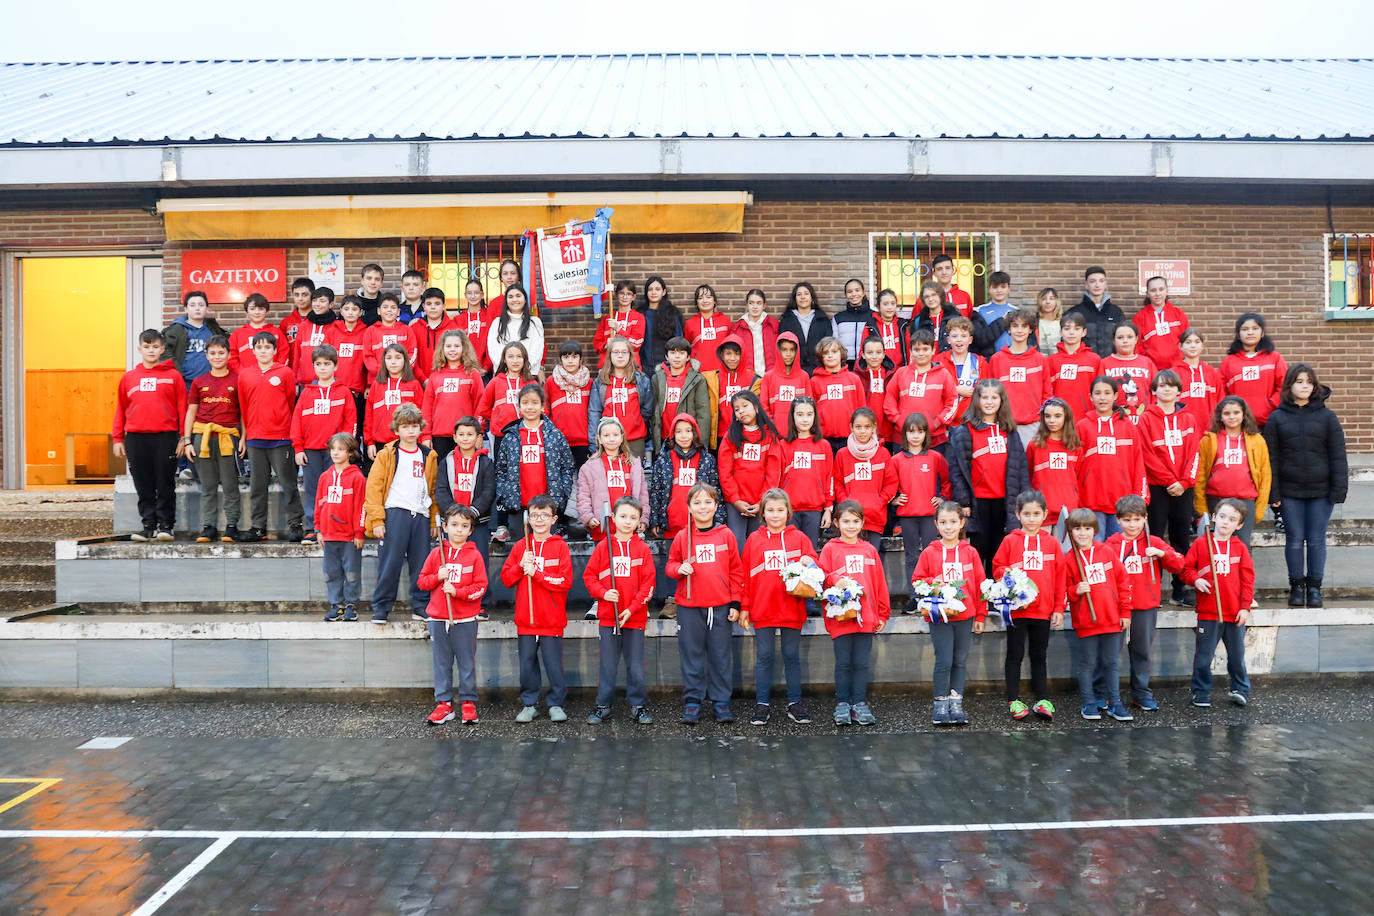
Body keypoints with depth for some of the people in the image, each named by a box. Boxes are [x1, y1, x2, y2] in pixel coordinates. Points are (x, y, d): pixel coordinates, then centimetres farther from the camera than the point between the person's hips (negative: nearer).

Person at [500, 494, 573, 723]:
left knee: (554, 663, 1)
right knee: (527, 663, 8)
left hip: (552, 619, -3)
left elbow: (565, 581, -10)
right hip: (525, 618, 3)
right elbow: (506, 578, 6)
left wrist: (536, 573, -15)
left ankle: (556, 704, 14)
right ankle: (529, 704, 20)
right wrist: (521, 566, -11)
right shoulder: (520, 546, 9)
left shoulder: (560, 546, -1)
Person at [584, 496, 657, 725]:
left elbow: (648, 581, -1)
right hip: (607, 616, 0)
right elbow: (589, 576, 5)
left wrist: (632, 608, -10)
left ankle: (638, 706, 18)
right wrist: (603, 593, -12)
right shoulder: (602, 547, 3)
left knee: (635, 664, 6)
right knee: (606, 664, 7)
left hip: (635, 617, 0)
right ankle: (603, 706, 18)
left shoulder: (642, 548, 1)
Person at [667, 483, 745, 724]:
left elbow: (736, 571, 5)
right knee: (692, 656, 6)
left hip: (721, 607, 0)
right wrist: (679, 569, -12)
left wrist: (736, 603, 2)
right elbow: (670, 565, 12)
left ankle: (721, 702, 17)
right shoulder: (682, 536, 2)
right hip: (689, 607, 0)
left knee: (720, 655, 6)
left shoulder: (726, 535, 2)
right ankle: (692, 702, 16)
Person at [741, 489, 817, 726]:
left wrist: (808, 563, -18)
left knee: (792, 656, 8)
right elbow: (746, 575, 6)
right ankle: (762, 705, 13)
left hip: (792, 609, 0)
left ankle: (795, 703, 18)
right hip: (762, 609, 0)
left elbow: (813, 563, 6)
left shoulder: (798, 537, 5)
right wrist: (744, 607, 4)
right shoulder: (754, 539, 5)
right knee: (764, 657, 5)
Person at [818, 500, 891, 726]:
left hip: (866, 616, 2)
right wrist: (835, 580, -24)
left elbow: (880, 583, 13)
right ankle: (842, 704, 13)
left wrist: (883, 614, 11)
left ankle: (860, 704, 14)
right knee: (843, 663, 3)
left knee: (862, 663, 5)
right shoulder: (830, 548, 3)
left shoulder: (869, 550, 11)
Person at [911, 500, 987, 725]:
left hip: (965, 616, 2)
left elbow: (980, 585, 8)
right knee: (944, 661, -5)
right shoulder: (929, 553, 0)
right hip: (939, 616, -2)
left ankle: (956, 702, 18)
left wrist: (980, 616, 7)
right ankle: (940, 704, 8)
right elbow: (916, 582, 5)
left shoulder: (970, 552, 4)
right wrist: (932, 583, -16)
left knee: (960, 661, 9)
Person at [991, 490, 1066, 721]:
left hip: (1043, 610, 2)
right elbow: (996, 569, 3)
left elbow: (1060, 576, 6)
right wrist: (1008, 572, -19)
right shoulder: (1010, 541, 0)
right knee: (1015, 655, 6)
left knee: (1039, 656, 12)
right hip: (1016, 609, -2)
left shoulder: (1051, 543, 5)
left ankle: (1043, 700, 19)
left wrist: (1059, 608, 3)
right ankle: (1013, 700, 14)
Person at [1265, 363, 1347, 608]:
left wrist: (1339, 490, -5)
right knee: (1294, 539, 4)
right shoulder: (1277, 418, 2)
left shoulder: (1327, 417, 3)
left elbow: (1338, 456, 2)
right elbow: (1271, 458, 2)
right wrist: (1273, 493, -3)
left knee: (1317, 540, 6)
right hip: (1290, 491, 0)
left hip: (1320, 491, 0)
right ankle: (1296, 586, 16)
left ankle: (1314, 587, 17)